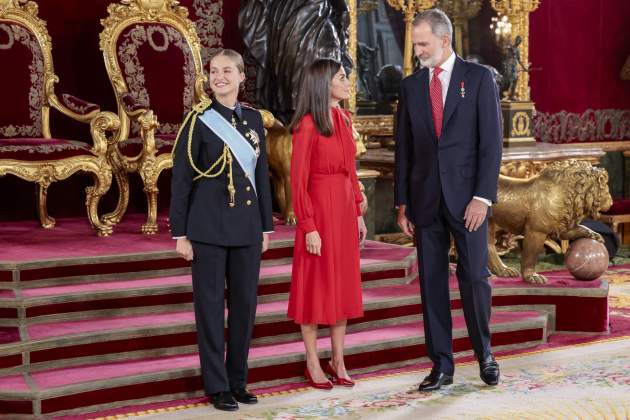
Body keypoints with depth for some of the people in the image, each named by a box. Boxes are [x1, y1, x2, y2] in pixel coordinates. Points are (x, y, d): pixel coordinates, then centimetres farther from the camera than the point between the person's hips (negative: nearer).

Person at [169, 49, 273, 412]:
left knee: (245, 303, 9)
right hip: (209, 226, -4)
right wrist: (180, 233, -8)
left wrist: (266, 225, 11)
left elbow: (261, 174, 12)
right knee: (210, 304, 2)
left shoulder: (254, 118, 8)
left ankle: (238, 380, 21)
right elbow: (180, 179, -5)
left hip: (247, 226, 5)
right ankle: (217, 385, 11)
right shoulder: (198, 120, -5)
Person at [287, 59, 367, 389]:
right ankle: (313, 364, 13)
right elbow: (298, 181, -14)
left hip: (345, 209, 7)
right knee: (316, 285, 2)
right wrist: (308, 227, -16)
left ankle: (338, 361, 20)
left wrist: (358, 213, 13)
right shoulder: (307, 126, -13)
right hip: (319, 210, -7)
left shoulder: (343, 120, 9)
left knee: (343, 284, 11)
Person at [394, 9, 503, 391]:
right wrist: (403, 203, 6)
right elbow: (404, 148, 11)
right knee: (432, 282, 4)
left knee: (475, 276, -2)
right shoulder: (411, 86, 9)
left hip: (467, 196, -3)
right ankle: (442, 365, 12)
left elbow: (491, 141, -5)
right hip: (425, 198, 3)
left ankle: (484, 352, 21)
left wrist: (483, 197, -12)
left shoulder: (478, 77, -1)